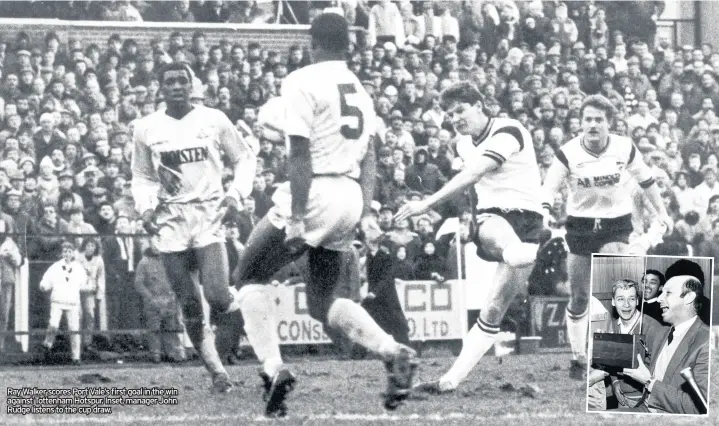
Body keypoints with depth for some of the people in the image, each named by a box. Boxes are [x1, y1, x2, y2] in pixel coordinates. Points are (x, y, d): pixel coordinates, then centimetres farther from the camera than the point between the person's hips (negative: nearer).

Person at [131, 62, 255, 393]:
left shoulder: (213, 120, 0)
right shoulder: (146, 129, 5)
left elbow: (244, 159, 10)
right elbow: (142, 177, 17)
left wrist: (235, 193, -6)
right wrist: (146, 208, -1)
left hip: (208, 216, -2)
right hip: (170, 221, 2)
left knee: (218, 297, -17)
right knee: (190, 306, 0)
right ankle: (217, 371, 9)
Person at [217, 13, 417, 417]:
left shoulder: (303, 82, -8)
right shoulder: (360, 89, 15)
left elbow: (301, 156, -14)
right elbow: (369, 156, 14)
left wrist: (296, 219, -16)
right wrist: (366, 213, 15)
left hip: (314, 193, -7)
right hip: (350, 196, 7)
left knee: (250, 278, 9)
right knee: (323, 301, 17)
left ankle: (274, 369, -6)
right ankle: (393, 351, -4)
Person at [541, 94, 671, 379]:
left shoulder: (625, 149, -5)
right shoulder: (568, 153, -8)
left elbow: (646, 180, 11)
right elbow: (549, 187, -9)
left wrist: (661, 211, 16)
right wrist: (544, 211, -28)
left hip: (616, 226, -1)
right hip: (580, 225, 1)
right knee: (579, 298, 4)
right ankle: (578, 358, 19)